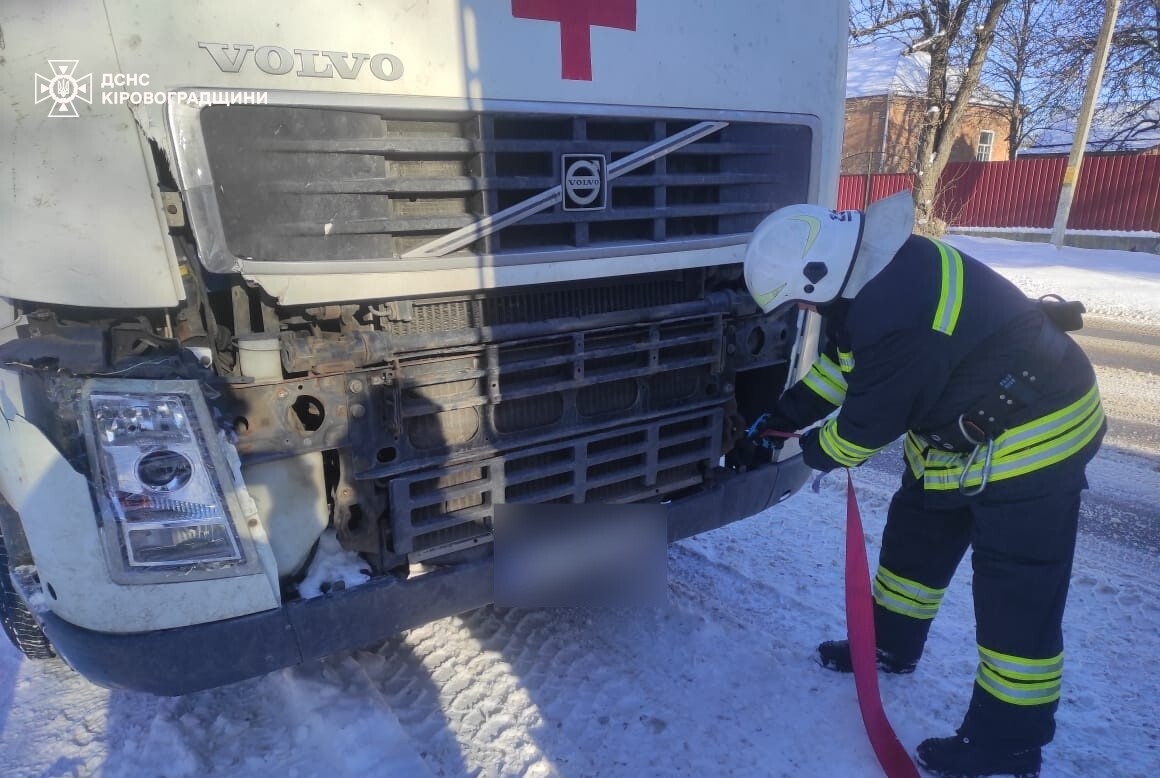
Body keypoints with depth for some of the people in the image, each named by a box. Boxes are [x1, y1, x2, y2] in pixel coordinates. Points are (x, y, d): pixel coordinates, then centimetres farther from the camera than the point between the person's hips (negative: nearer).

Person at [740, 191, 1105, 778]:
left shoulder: (896, 313, -36)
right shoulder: (875, 267, -3)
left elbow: (869, 419, -24)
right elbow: (839, 363, 9)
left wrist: (820, 452, -4)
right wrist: (779, 418, 7)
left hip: (1030, 439, -10)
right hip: (963, 426, 10)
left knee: (1018, 594, 0)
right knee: (913, 535, 19)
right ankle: (891, 644, 38)